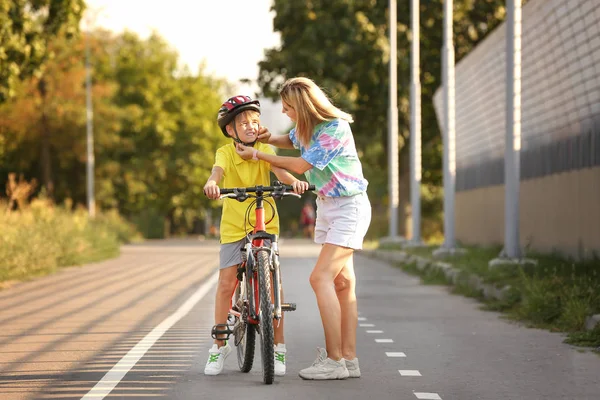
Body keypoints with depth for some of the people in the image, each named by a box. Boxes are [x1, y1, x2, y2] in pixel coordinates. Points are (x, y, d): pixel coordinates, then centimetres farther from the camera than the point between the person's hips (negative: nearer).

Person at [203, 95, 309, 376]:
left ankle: (278, 347, 3)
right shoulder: (225, 152, -7)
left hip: (266, 224, 1)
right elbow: (218, 169, -29)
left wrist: (294, 181, -44)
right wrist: (212, 183, -53)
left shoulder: (264, 150, -3)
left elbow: (278, 170, -21)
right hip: (233, 226, -1)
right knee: (226, 283, -5)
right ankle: (219, 345, 11)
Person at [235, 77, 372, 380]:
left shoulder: (335, 129, -23)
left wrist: (257, 155, -10)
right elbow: (293, 141, 28)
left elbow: (300, 165, -20)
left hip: (349, 207, -9)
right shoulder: (307, 125, 4)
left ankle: (334, 361, -17)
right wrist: (270, 138, 6)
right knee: (343, 282, 8)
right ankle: (349, 359, 10)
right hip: (327, 206, 9)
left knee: (321, 277, -18)